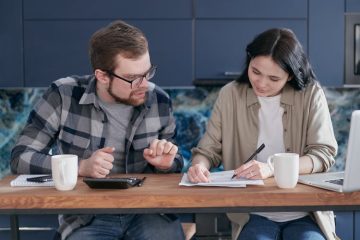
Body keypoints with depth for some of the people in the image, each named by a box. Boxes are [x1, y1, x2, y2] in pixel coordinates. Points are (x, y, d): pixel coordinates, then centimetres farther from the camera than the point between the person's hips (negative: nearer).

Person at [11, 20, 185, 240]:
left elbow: (172, 165, 16)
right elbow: (21, 158, -6)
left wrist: (165, 164, -9)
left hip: (149, 212, 2)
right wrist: (81, 167, -19)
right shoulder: (64, 95, -7)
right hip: (86, 218, -1)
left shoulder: (159, 101, 1)